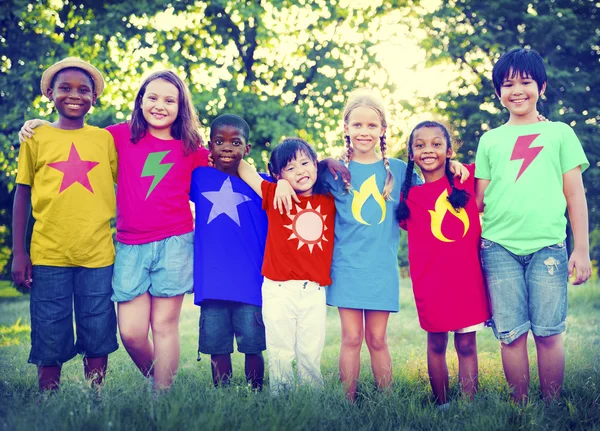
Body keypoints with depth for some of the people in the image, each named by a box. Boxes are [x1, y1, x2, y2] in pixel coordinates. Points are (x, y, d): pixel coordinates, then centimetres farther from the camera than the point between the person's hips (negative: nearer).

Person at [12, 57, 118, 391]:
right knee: (50, 341, 5)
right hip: (49, 254, -1)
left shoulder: (105, 139, 7)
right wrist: (19, 253, 1)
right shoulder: (36, 138, 5)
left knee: (98, 339, 6)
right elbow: (22, 196, 6)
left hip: (98, 254, 1)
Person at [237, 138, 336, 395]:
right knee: (280, 354, 5)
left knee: (311, 354, 10)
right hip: (279, 290, -2)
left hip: (314, 293, 2)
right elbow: (242, 169, 3)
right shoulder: (275, 196, 2)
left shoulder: (329, 202, 8)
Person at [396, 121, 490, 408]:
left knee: (466, 344, 6)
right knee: (436, 345, 9)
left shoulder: (468, 177, 4)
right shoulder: (410, 195, 4)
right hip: (431, 282, 0)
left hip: (468, 277, 0)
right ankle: (442, 406, 22)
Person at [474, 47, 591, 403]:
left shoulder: (560, 133, 11)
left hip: (547, 245, -1)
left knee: (549, 333, -2)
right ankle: (521, 408, 14)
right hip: (499, 247, 1)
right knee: (511, 334, 2)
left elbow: (575, 194, 8)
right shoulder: (490, 140, 14)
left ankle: (552, 408, 12)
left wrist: (582, 250, 2)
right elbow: (480, 199, 14)